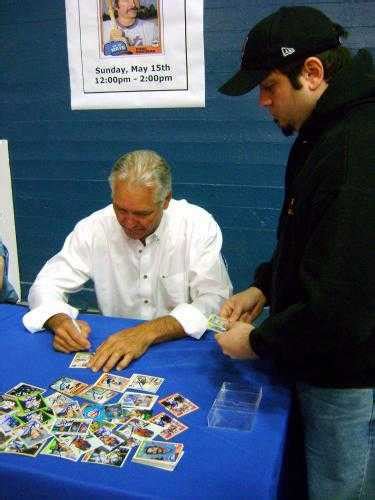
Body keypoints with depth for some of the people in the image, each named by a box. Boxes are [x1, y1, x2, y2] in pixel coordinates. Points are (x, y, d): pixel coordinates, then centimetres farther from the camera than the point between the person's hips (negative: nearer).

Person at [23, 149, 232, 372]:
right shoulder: (94, 227, -6)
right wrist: (60, 321, -22)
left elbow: (215, 301, -19)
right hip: (115, 348, 2)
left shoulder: (199, 226, -12)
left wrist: (147, 332, -32)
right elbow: (47, 285, 0)